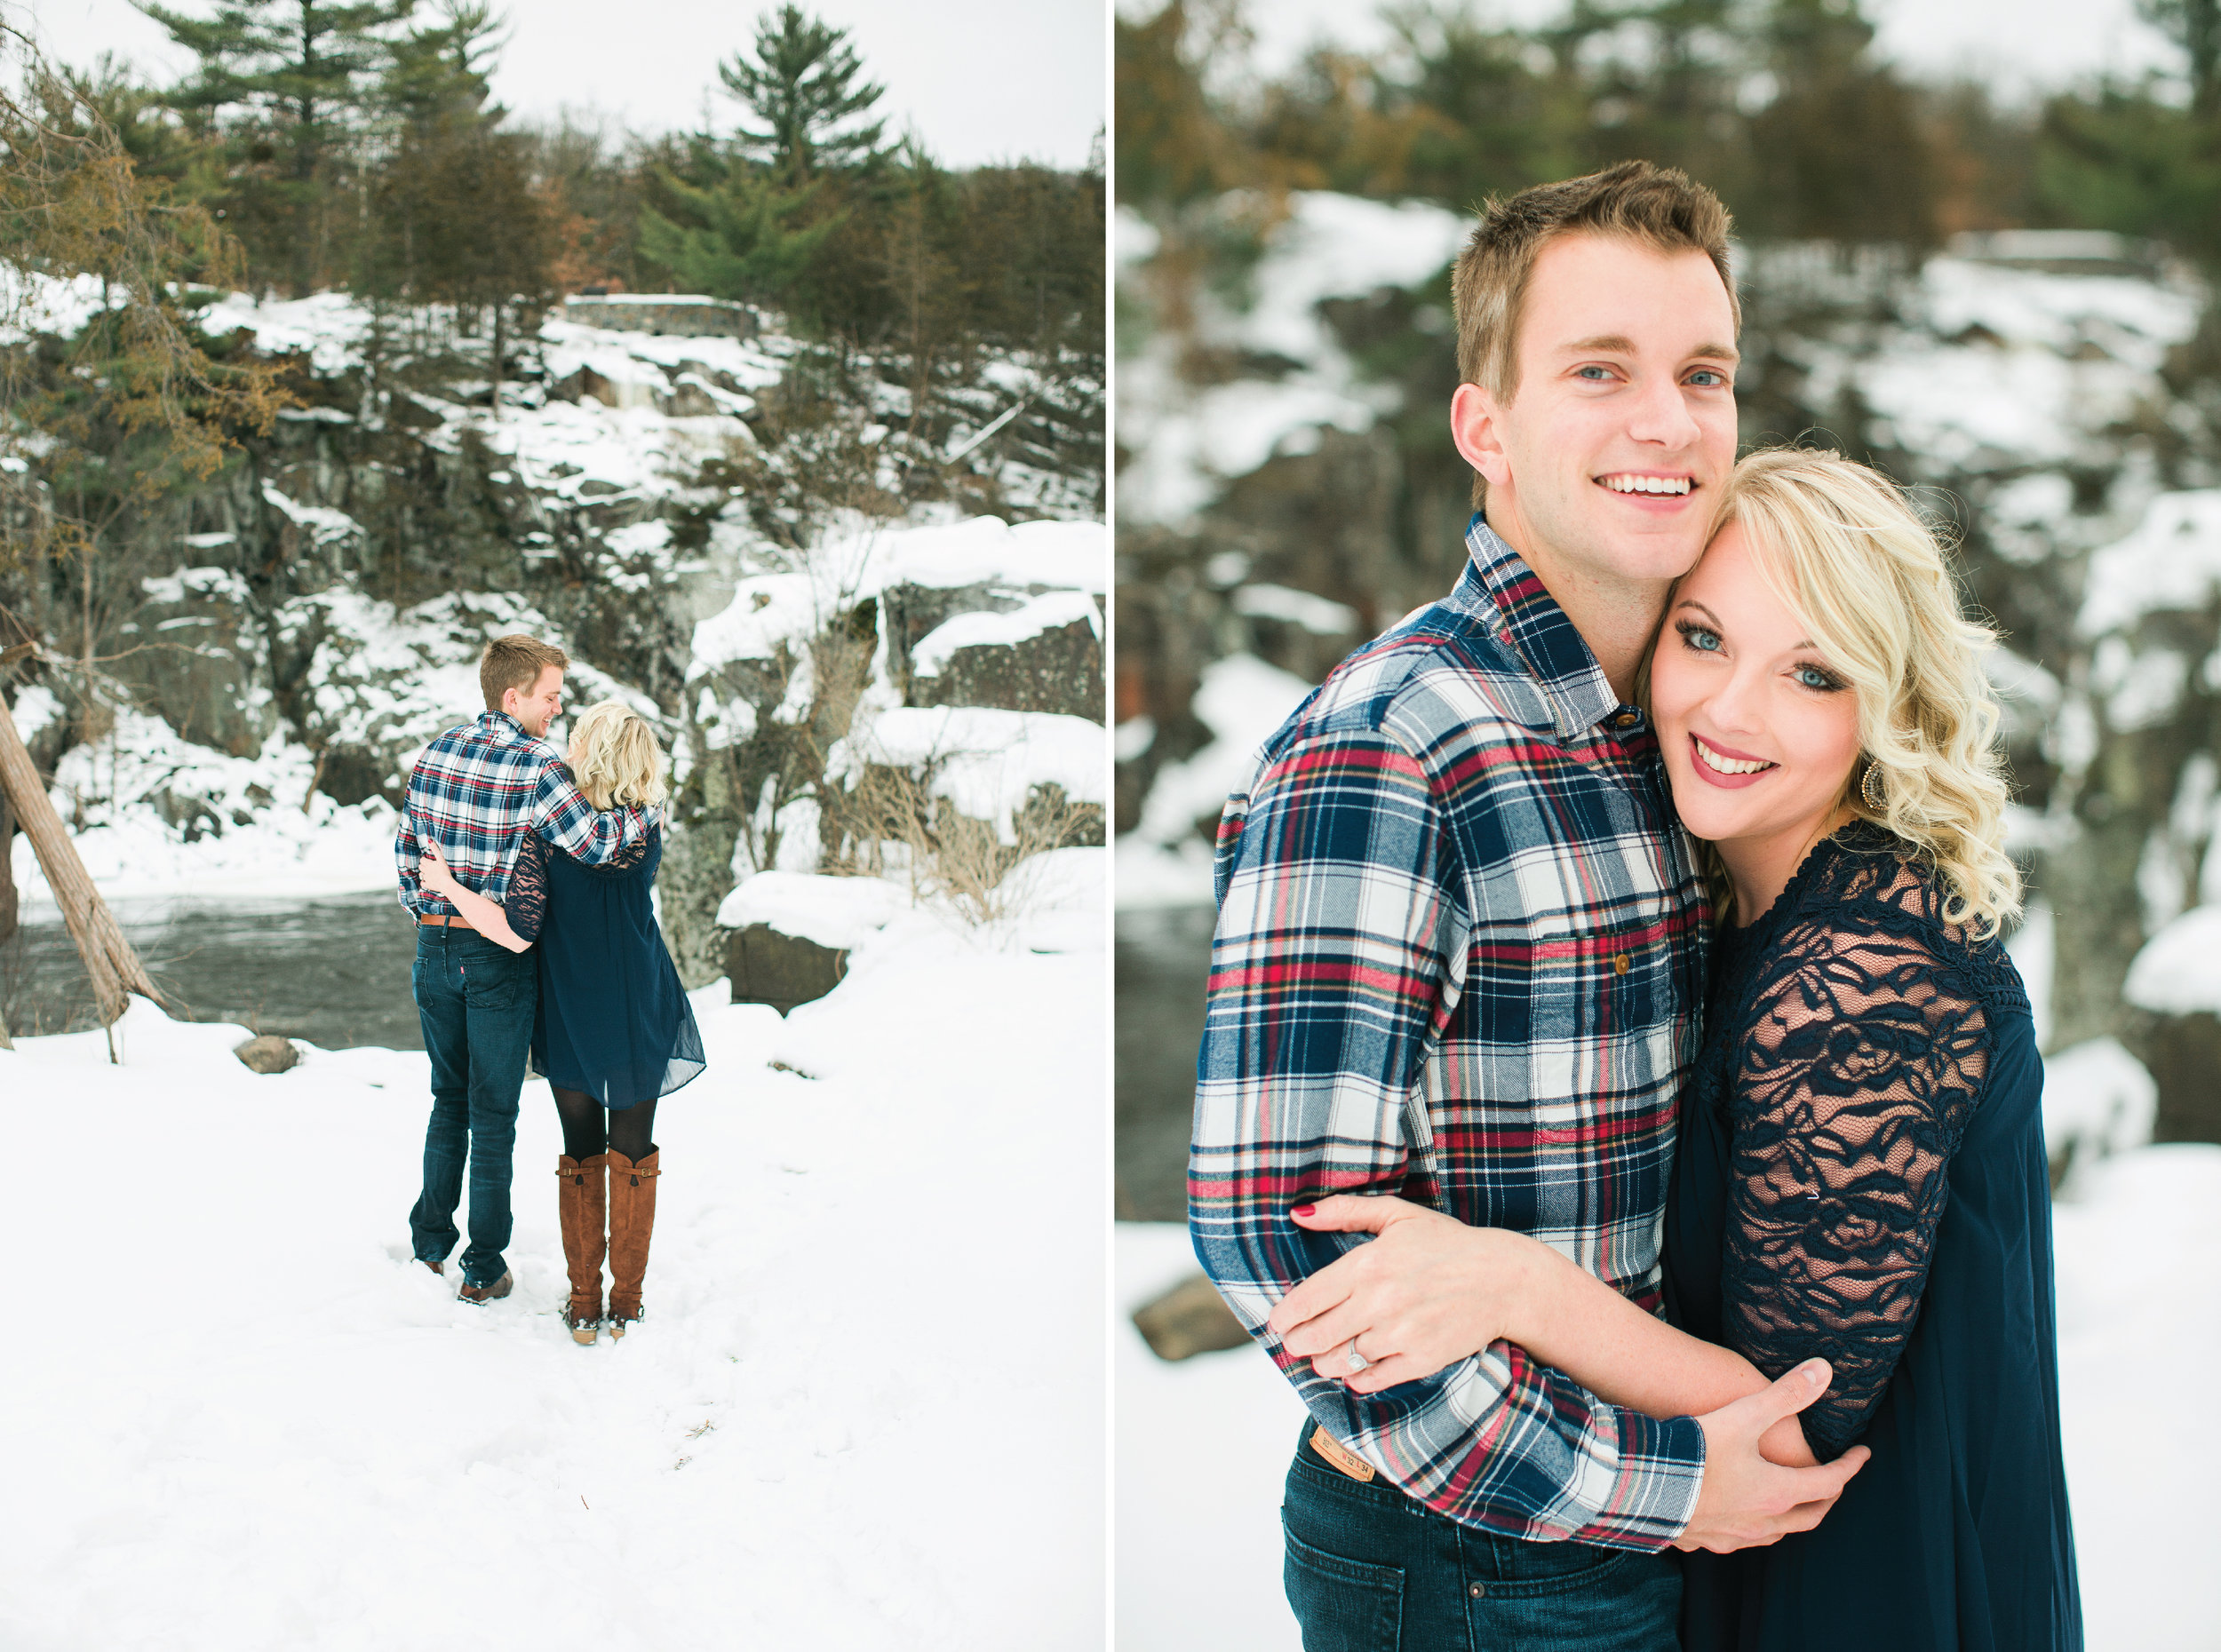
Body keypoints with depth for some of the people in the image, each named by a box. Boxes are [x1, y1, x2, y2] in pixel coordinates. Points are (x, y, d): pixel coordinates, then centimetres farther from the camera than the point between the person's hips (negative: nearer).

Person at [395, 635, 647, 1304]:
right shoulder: (536, 767, -18)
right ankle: (483, 1270, 11)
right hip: (500, 959, -5)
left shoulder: (435, 754, 2)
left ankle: (431, 1239, 28)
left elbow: (406, 849, 8)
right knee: (493, 1114, 5)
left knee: (449, 1098, 22)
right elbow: (594, 842, -26)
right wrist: (642, 813, -9)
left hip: (437, 947, 5)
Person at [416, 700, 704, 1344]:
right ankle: (626, 1302, 14)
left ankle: (583, 1304, 15)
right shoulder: (648, 831, -7)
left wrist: (447, 886, -6)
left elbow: (517, 933, -18)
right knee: (633, 1156, 10)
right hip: (642, 1015, 1)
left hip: (571, 1015, -1)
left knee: (580, 1156, 11)